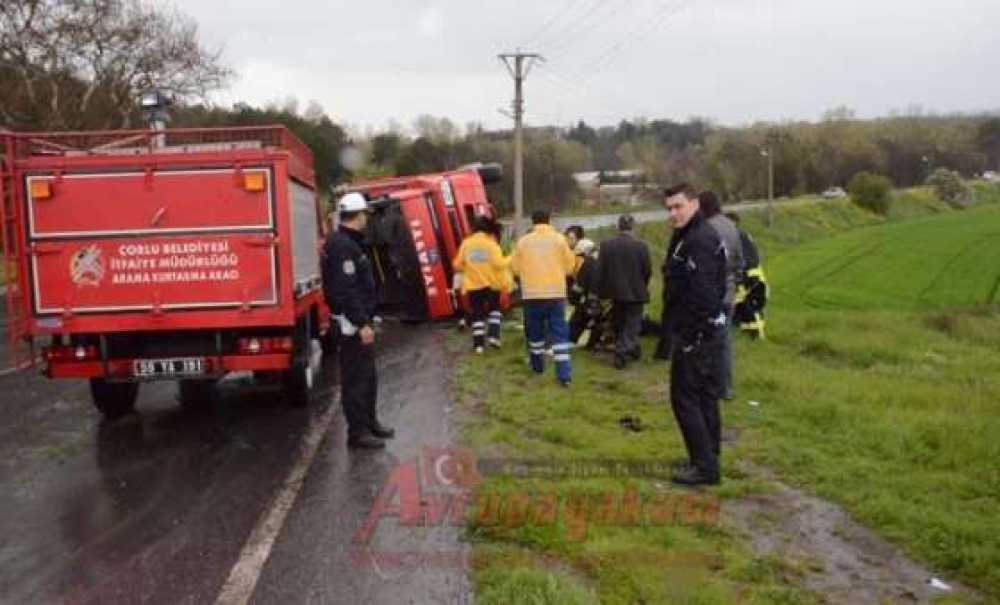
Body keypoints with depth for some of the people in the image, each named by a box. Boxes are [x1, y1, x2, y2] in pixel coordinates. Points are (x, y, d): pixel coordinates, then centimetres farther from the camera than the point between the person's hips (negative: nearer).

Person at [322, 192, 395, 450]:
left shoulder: (347, 242, 15)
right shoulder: (343, 245, -19)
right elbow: (346, 290, -25)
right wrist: (362, 323, -26)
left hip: (359, 318, 11)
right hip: (352, 322, -11)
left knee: (368, 375, 19)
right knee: (356, 378, -4)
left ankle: (369, 422, 31)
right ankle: (357, 432, 4)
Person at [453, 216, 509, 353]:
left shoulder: (466, 243, 1)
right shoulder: (491, 243, -8)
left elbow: (457, 265, 4)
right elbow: (499, 264, -18)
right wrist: (507, 262, 2)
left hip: (473, 284, 2)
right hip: (491, 283, -2)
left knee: (477, 313, 10)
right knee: (494, 308, 18)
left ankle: (478, 343, 4)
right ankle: (493, 336, 5)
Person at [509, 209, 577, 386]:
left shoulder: (523, 241, 1)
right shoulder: (559, 239, 0)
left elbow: (515, 267, 5)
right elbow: (570, 266, 5)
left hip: (532, 293, 0)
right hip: (556, 292, 0)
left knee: (535, 331, 18)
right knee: (560, 333, 2)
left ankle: (537, 365, 32)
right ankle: (564, 374, -6)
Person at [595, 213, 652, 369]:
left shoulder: (606, 245, -6)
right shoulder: (641, 246, -11)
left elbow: (600, 271, -4)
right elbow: (648, 270, -6)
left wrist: (602, 291, 5)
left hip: (615, 292, 2)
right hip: (635, 292, -2)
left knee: (619, 324, 19)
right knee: (632, 323, 5)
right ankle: (622, 352, -10)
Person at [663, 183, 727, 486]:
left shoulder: (699, 241, -18)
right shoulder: (690, 236, 15)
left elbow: (702, 294, -25)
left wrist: (689, 336, -22)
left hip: (696, 332, -11)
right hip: (710, 329, 11)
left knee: (685, 398, -5)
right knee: (705, 395, 16)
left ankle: (704, 466, 0)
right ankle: (708, 457, 27)